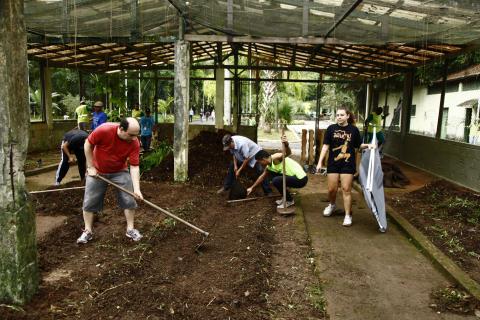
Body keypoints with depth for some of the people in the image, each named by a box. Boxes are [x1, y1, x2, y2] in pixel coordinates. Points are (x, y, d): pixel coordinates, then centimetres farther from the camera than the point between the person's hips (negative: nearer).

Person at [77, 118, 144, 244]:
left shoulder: (134, 143, -25)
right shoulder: (104, 130, -32)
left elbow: (134, 166, -23)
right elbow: (88, 144, -16)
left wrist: (136, 188, -32)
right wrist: (91, 167, -14)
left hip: (120, 172, 1)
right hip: (97, 171, -1)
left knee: (129, 200, -2)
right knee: (89, 201, 4)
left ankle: (130, 229, 14)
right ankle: (88, 231, 19)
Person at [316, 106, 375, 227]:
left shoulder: (354, 129, -1)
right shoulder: (331, 128, -2)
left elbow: (358, 145, 10)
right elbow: (326, 146, -1)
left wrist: (368, 145, -10)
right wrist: (320, 162, -4)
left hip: (348, 164, -1)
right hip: (333, 163, 1)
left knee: (346, 189, 1)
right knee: (332, 189, 6)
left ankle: (348, 215, 11)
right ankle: (332, 205, 38)